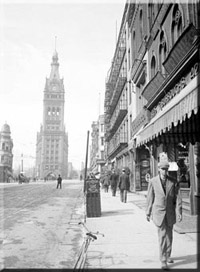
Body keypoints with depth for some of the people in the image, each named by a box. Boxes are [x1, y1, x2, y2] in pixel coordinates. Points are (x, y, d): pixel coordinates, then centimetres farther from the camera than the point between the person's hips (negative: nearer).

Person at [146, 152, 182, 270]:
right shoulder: (153, 181, -5)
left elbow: (177, 197, -1)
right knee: (162, 236, -7)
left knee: (169, 236, 15)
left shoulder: (173, 182, -2)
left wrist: (179, 212, -9)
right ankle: (163, 261, 1)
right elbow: (150, 198, 1)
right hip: (159, 212, -2)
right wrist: (148, 213, 5)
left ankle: (168, 255, 36)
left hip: (170, 212, 3)